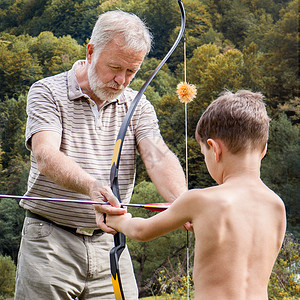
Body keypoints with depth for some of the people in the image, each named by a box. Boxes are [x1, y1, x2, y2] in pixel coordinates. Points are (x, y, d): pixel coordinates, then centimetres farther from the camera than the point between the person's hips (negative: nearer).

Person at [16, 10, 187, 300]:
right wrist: (91, 186, -40)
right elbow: (45, 155, -20)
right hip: (50, 243, -3)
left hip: (110, 243, 3)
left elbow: (157, 157, -9)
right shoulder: (47, 92, -4)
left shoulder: (137, 105, 8)